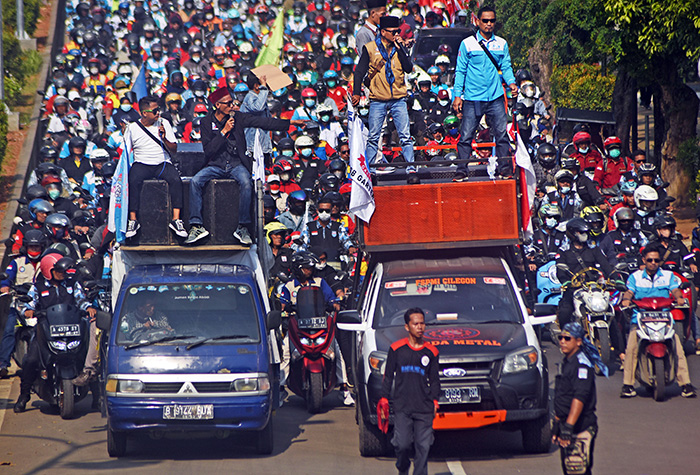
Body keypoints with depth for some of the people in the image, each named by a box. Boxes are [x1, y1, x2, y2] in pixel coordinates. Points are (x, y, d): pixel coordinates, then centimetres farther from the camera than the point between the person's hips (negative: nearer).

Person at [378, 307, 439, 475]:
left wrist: (434, 401, 6)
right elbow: (388, 377, 9)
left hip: (424, 408, 1)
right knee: (402, 444, -7)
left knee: (423, 446, -2)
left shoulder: (431, 352, 9)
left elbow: (435, 380, 15)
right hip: (402, 406, -1)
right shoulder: (396, 349, 5)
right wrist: (384, 399, 4)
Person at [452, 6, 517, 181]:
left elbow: (506, 67, 13)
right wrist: (457, 95, -3)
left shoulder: (502, 44, 10)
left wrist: (511, 82, -7)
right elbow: (460, 71, 4)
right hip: (472, 99, -2)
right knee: (466, 135, -3)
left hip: (495, 97, 2)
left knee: (501, 133, -4)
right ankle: (461, 171, 4)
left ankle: (505, 167, 5)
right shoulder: (467, 44, 3)